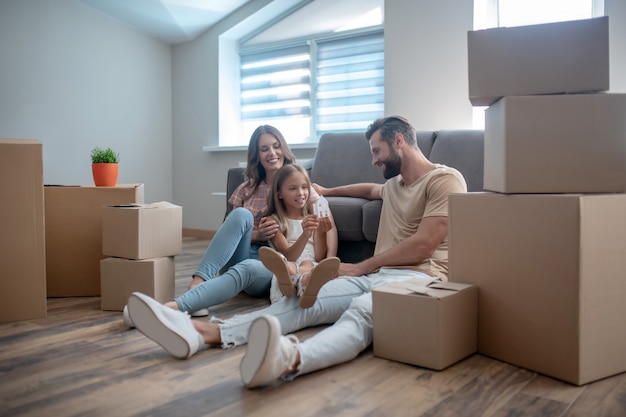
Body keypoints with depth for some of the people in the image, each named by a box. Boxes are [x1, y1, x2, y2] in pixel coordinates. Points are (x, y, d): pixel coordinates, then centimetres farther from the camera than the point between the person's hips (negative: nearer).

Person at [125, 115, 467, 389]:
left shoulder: (445, 178, -2)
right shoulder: (395, 183, 27)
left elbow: (423, 245, -13)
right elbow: (373, 190, 53)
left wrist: (361, 267, -5)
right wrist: (328, 191, 57)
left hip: (417, 278, -8)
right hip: (374, 276, 8)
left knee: (361, 310, -41)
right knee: (302, 301, -17)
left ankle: (288, 360, -71)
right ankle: (201, 333, -34)